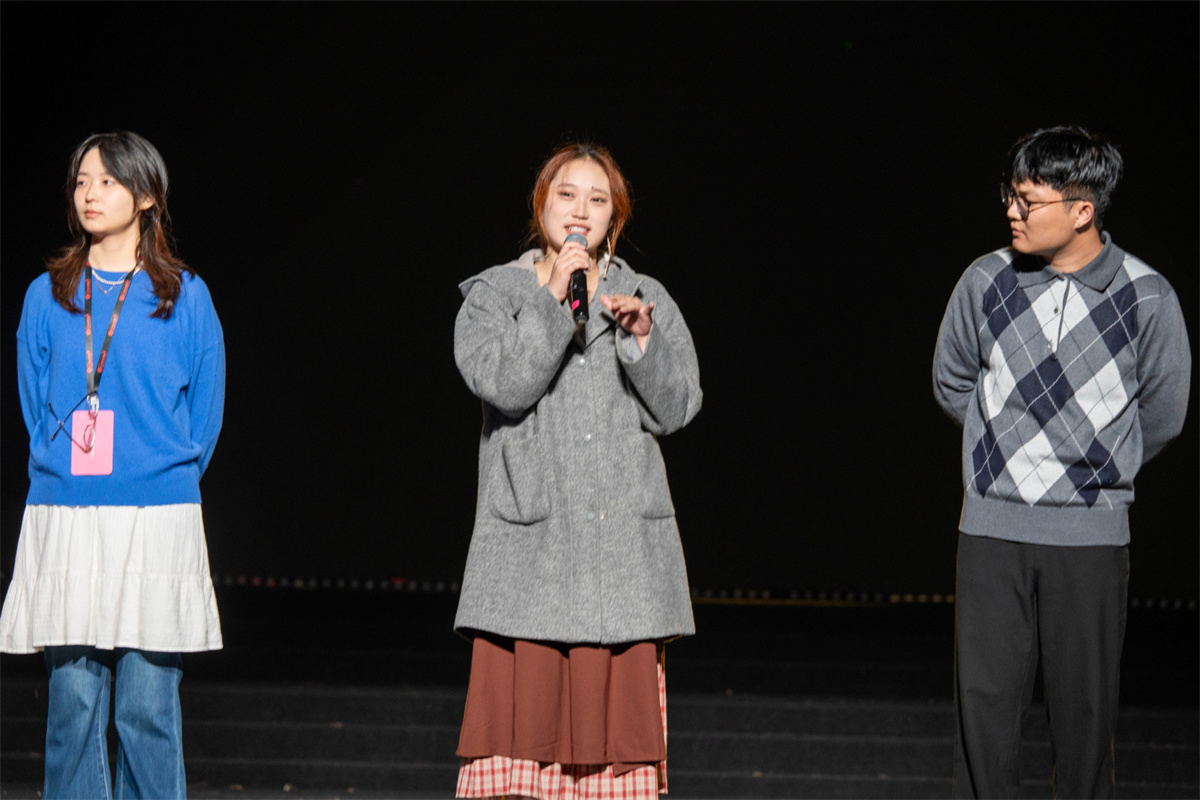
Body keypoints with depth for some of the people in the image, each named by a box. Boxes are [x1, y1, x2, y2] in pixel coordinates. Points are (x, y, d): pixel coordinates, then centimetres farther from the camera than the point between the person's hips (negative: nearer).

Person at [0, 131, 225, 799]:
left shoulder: (184, 296, 6)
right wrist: (62, 470, 6)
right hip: (64, 519, 2)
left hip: (157, 518, -2)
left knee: (148, 706, -3)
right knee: (73, 699, 0)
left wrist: (168, 476, 4)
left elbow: (204, 411, 9)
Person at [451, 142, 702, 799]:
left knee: (621, 693, -1)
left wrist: (641, 338, -10)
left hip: (624, 545, 2)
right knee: (522, 691, -9)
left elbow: (677, 407, 5)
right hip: (530, 542, -2)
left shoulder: (648, 300, 13)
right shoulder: (494, 294, 7)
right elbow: (502, 385, -10)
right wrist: (553, 297, -13)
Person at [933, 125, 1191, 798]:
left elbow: (1163, 413, 7)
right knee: (985, 698, 2)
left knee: (1085, 705, 3)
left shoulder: (1148, 299, -7)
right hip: (991, 528, 2)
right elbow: (953, 383, 15)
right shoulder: (986, 281, -2)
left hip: (1090, 535, -1)